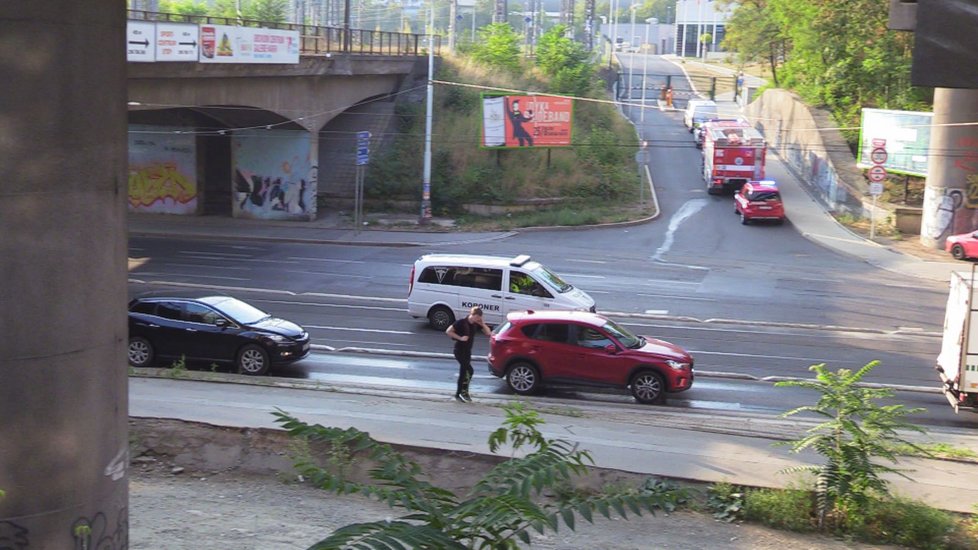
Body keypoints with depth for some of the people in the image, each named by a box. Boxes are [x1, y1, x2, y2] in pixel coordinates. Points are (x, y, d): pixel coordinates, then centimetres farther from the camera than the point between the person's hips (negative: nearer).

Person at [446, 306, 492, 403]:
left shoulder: (476, 324, 2)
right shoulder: (461, 322, -16)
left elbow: (488, 333, 6)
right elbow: (448, 331, -16)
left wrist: (482, 324, -10)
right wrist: (460, 338, -21)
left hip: (467, 351, 7)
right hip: (459, 350, -7)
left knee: (463, 373, 10)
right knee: (469, 370, -18)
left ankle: (458, 395, 18)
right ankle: (464, 392, -8)